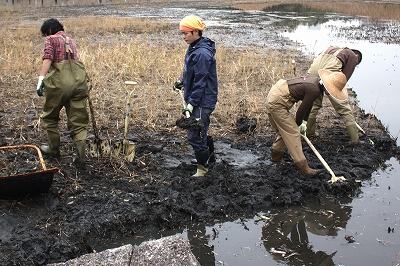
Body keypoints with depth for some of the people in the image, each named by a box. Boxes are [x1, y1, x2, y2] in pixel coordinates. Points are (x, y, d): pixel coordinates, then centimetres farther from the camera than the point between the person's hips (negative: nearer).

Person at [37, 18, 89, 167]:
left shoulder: (51, 39, 5)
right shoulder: (71, 41, 24)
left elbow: (48, 59, -11)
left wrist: (41, 79, -20)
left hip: (59, 83, -5)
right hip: (78, 82, 5)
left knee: (50, 117, 18)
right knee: (78, 121, 6)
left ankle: (54, 149, 27)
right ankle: (80, 157, -3)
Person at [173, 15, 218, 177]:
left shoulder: (202, 53, -22)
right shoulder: (193, 48, 8)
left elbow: (200, 82, -23)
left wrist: (191, 104, -22)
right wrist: (182, 81, 20)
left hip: (202, 101, -10)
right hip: (196, 99, 10)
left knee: (195, 136, -4)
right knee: (201, 132, 21)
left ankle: (202, 168, 10)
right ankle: (210, 156, 39)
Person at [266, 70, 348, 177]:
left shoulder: (316, 81, 6)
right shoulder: (314, 90, -23)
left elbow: (308, 104, 16)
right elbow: (301, 110, -13)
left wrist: (304, 122, 17)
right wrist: (298, 124, 5)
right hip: (277, 102, -10)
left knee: (284, 130, 22)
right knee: (292, 133, -6)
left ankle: (276, 155, 39)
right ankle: (303, 167, -2)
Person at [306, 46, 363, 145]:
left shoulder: (333, 48, 37)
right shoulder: (353, 57, 19)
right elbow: (345, 76, 9)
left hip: (314, 69, 6)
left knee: (314, 103, 24)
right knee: (343, 106, 3)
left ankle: (309, 132, 33)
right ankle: (355, 139, 8)